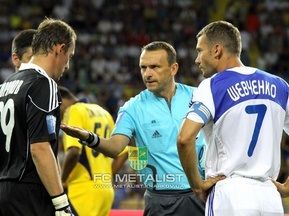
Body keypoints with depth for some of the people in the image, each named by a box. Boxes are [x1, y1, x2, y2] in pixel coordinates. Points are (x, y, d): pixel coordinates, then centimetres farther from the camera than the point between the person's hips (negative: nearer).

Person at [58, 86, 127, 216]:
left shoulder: (74, 111, -6)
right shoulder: (102, 112, 18)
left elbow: (74, 152, -21)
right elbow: (123, 152, 20)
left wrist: (62, 180, -9)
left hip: (84, 190, -8)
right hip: (106, 189, 8)